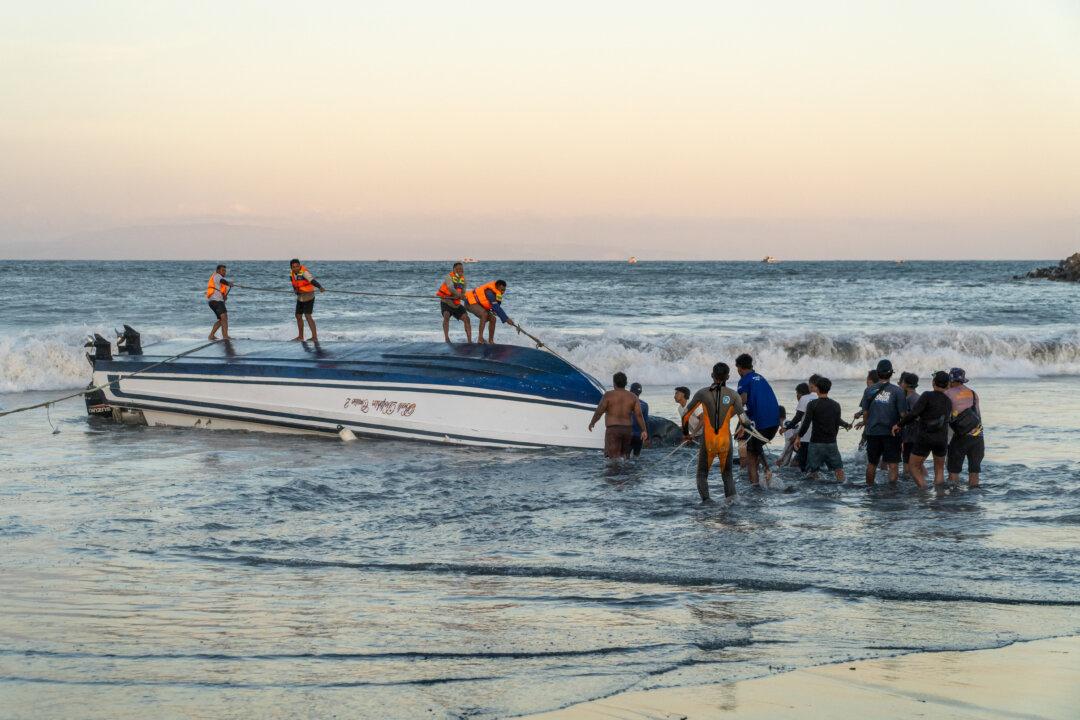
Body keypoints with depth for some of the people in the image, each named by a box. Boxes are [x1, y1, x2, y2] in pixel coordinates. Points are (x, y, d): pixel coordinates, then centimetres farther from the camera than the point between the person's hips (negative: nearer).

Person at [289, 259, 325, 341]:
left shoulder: (304, 272, -23)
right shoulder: (291, 273, 0)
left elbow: (312, 280, -38)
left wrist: (320, 287, -56)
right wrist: (295, 290, -10)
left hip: (308, 296, -8)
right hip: (300, 297, 8)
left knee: (307, 315, -17)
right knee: (298, 316, 14)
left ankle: (315, 337, -18)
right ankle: (300, 337, 29)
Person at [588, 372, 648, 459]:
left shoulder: (608, 395, -7)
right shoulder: (633, 397, 4)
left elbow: (599, 412, -7)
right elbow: (639, 414, -3)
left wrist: (592, 423, 9)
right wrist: (644, 431, -2)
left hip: (613, 430, -5)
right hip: (627, 430, 5)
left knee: (613, 458, -7)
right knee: (624, 456, 17)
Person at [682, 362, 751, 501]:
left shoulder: (702, 393, -3)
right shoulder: (733, 395, -4)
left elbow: (686, 415, 2)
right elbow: (744, 419, -9)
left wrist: (685, 434, 18)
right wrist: (751, 423, 15)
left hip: (707, 442, -1)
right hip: (725, 442, 1)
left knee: (702, 474, 13)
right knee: (727, 474, 18)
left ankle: (705, 498, -12)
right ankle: (731, 496, -7)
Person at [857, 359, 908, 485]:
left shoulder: (869, 390, -1)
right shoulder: (897, 391, -8)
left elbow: (865, 412, 3)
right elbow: (903, 414, -8)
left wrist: (865, 423, 22)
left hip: (873, 432, 3)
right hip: (891, 432, -3)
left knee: (871, 464, 17)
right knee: (893, 465, 0)